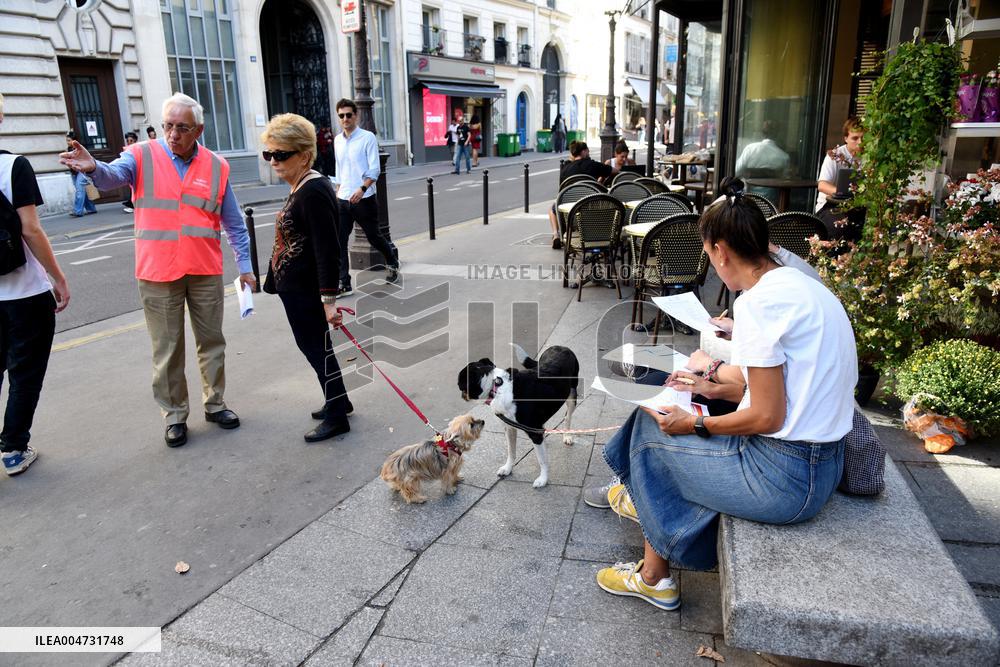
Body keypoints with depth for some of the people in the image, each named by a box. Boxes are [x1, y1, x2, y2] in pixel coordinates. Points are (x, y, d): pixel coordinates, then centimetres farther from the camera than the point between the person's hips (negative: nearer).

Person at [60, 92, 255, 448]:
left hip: (206, 272, 2)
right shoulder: (142, 156, -1)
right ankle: (174, 416, 21)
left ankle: (215, 403, 30)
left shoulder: (217, 166, 4)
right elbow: (114, 175, -23)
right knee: (167, 350, 7)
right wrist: (94, 167, -46)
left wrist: (245, 266, 7)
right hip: (158, 273, -2)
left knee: (212, 341, 13)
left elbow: (234, 224, 8)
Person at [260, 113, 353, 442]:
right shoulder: (301, 189, 11)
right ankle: (337, 400, 35)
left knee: (316, 349, 1)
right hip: (298, 290, 10)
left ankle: (337, 416, 15)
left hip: (307, 293, -10)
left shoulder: (313, 192, -20)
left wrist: (329, 298, -28)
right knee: (312, 346, 19)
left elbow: (328, 250, -25)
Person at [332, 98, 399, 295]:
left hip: (364, 199, -5)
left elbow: (374, 169, -12)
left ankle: (392, 263, 37)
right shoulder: (337, 140, 11)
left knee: (374, 237, 9)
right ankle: (343, 283, 0)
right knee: (339, 241, -4)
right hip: (343, 200, 5)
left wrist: (362, 189, -25)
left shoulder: (367, 138, -7)